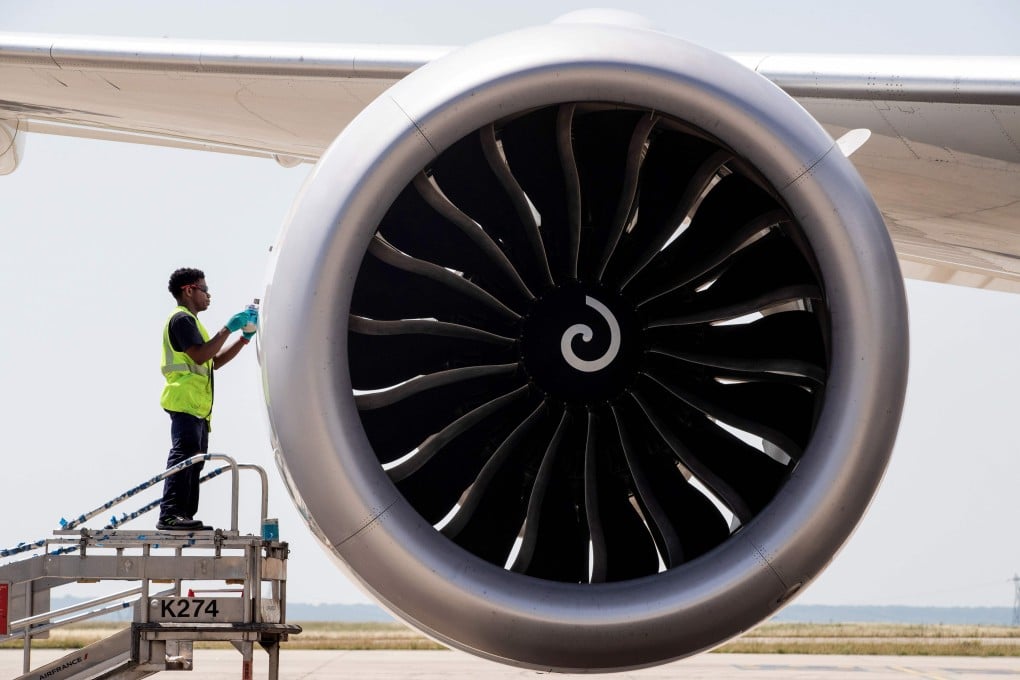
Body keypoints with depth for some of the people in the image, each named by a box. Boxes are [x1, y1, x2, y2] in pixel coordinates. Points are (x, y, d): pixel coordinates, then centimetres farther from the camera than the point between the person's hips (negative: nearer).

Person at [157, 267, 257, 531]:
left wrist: (244, 338, 17)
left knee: (194, 459, 7)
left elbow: (215, 361, 26)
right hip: (185, 399, -11)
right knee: (184, 454, -19)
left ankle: (184, 516, 6)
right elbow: (200, 355, -19)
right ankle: (169, 514, -26)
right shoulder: (181, 319, -5)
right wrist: (227, 329, -16)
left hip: (197, 405, 11)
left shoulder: (189, 321, 29)